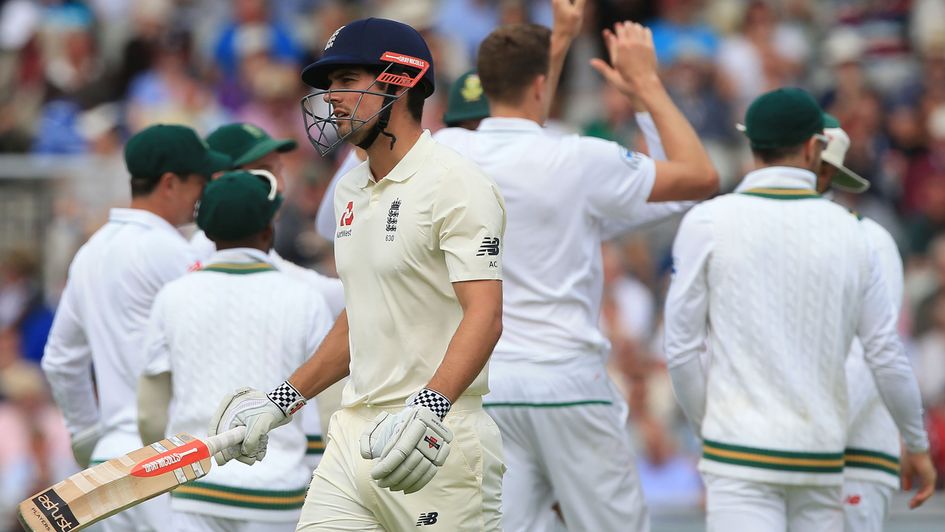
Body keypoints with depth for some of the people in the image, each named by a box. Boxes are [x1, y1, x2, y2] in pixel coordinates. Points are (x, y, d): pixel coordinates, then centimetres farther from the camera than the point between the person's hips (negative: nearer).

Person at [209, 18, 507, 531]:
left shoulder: (456, 184, -11)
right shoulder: (351, 190, 17)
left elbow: (484, 315, -21)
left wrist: (429, 408, -35)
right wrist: (281, 401, 22)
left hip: (439, 437, -8)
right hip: (354, 433, 8)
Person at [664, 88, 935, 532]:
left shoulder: (707, 223, -6)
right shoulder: (848, 233, 3)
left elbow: (682, 348, -5)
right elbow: (887, 356, 6)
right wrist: (918, 444, 21)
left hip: (743, 458, -4)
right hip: (818, 457, 4)